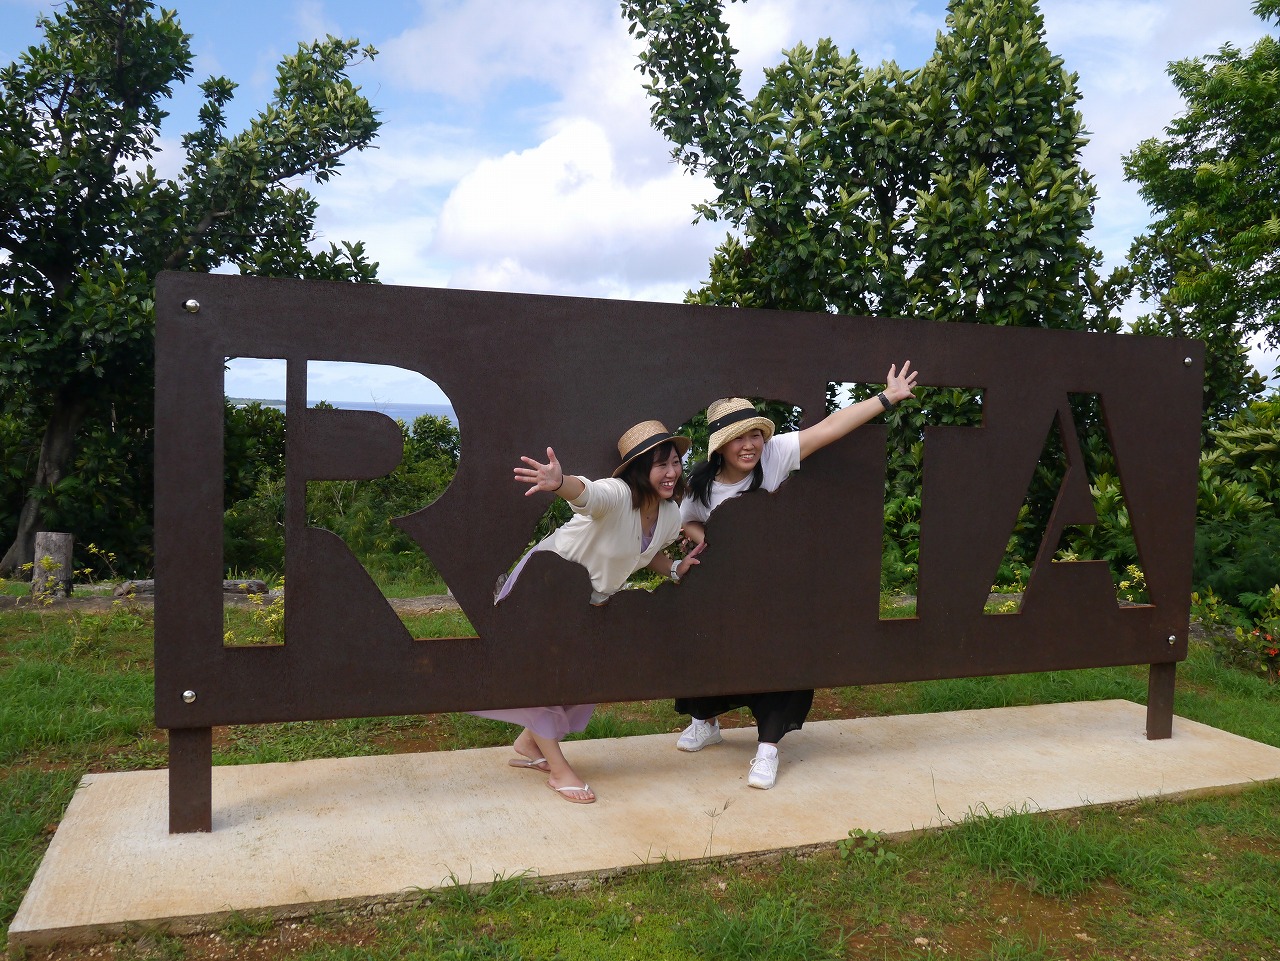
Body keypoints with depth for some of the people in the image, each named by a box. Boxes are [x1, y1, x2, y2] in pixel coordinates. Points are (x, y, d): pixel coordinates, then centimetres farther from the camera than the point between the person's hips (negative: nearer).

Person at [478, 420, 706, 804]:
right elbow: (586, 493, -59)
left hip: (593, 598, 8)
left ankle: (529, 744, 33)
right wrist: (559, 482, -82)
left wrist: (674, 568, -11)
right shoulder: (617, 495, -34)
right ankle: (558, 769, 9)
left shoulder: (670, 515, -11)